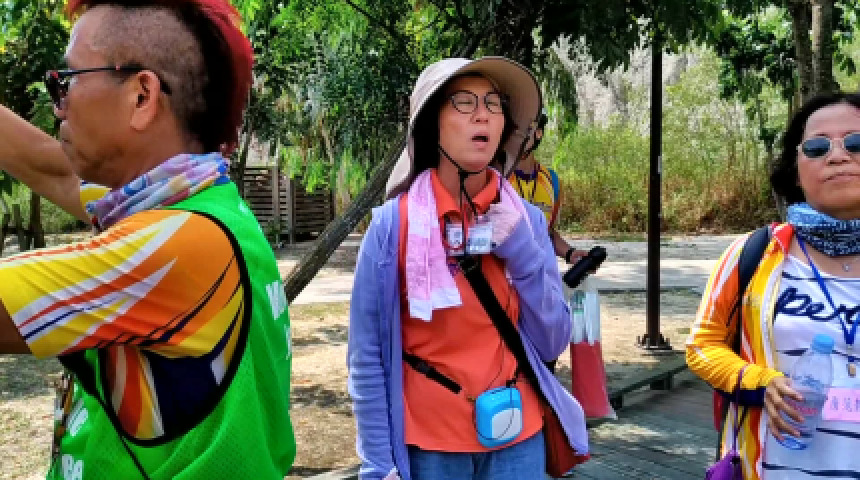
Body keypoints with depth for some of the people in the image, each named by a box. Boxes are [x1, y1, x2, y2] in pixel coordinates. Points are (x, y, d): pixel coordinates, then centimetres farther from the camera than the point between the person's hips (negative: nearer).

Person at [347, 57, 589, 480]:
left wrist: (523, 253, -15)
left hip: (518, 437, 3)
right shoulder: (392, 224, -13)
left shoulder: (527, 220, -4)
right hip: (428, 443, -2)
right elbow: (367, 357, -9)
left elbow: (552, 344, -3)